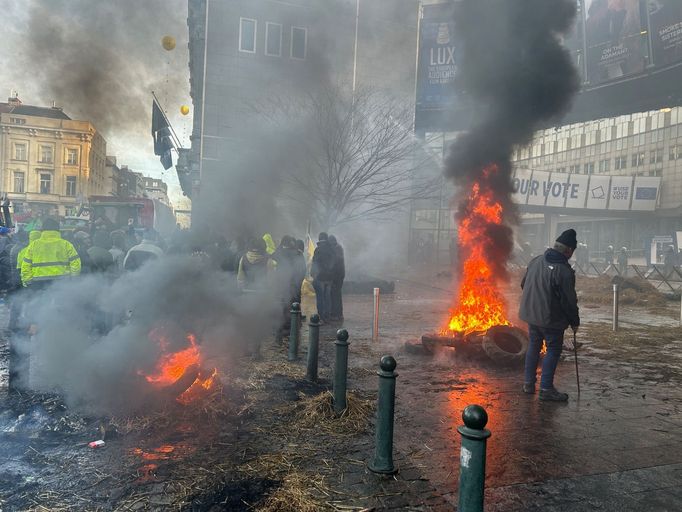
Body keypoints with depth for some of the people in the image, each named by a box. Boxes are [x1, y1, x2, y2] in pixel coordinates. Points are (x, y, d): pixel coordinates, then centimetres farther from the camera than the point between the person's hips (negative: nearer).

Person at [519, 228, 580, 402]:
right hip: (551, 318, -7)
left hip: (531, 314, 7)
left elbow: (523, 284, 14)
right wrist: (575, 321, -3)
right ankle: (546, 388, 7)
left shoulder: (536, 261, 3)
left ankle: (529, 383, 26)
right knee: (553, 349, 5)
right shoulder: (564, 271, -21)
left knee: (534, 346, 18)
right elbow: (569, 301, -17)